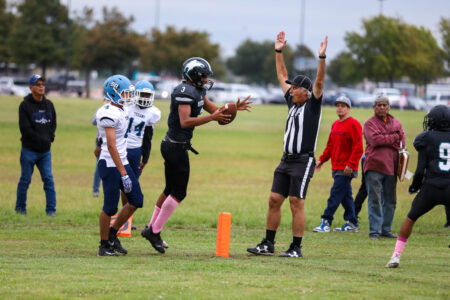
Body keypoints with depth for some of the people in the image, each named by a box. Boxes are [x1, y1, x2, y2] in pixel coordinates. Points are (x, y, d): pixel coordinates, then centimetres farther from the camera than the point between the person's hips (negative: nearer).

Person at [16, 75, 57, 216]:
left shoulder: (49, 104, 11)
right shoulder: (25, 105, -7)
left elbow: (53, 124, 16)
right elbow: (25, 128, -13)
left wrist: (49, 138, -2)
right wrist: (42, 139, -15)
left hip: (45, 150, 4)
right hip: (29, 150, -4)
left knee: (48, 179, -1)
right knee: (25, 180, 4)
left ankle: (51, 209, 2)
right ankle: (20, 207, 17)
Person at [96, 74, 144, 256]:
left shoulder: (120, 111, 12)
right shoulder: (109, 114, -19)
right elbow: (111, 146, -22)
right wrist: (123, 174, -24)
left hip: (122, 162, 10)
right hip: (110, 165, -10)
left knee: (136, 201, 8)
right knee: (110, 207, -1)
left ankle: (112, 235, 21)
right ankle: (104, 246, 12)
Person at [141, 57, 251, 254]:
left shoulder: (197, 91, 13)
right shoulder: (185, 93, -19)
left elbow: (213, 109, 19)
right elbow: (185, 121, -28)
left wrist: (233, 108, 5)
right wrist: (212, 118, -28)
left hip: (173, 146, 10)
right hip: (176, 147, -10)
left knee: (170, 190, 17)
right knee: (178, 193, -4)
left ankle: (151, 229, 25)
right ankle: (155, 231, 1)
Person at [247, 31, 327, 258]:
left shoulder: (312, 105, -5)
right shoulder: (292, 103, 14)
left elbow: (319, 82, -18)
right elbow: (282, 76, 22)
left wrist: (322, 58, -28)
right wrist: (278, 52, 23)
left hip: (303, 161, -8)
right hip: (286, 160, 8)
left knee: (296, 203, -7)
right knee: (274, 200, 5)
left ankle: (296, 248, -2)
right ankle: (268, 244, 10)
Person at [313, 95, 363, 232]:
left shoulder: (353, 124, -11)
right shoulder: (335, 125, 16)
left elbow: (358, 148, -16)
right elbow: (330, 145, 23)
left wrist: (350, 164, -22)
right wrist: (322, 159, 13)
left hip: (346, 169, -8)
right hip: (336, 168, 8)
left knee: (336, 194, -11)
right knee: (346, 196, 12)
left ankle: (326, 222, -12)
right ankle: (352, 223, 17)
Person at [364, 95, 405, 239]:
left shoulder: (396, 123, 17)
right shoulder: (370, 123, 3)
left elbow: (401, 141, 9)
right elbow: (375, 139, -13)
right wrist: (393, 138, -6)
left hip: (391, 167, 5)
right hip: (374, 167, -5)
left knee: (390, 200, 8)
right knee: (375, 200, -6)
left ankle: (386, 229, 15)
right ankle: (375, 230, -4)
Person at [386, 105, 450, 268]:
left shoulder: (427, 139, 1)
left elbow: (421, 169, -3)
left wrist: (414, 186, 13)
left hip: (431, 187, -1)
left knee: (411, 218, 17)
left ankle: (396, 256, 14)